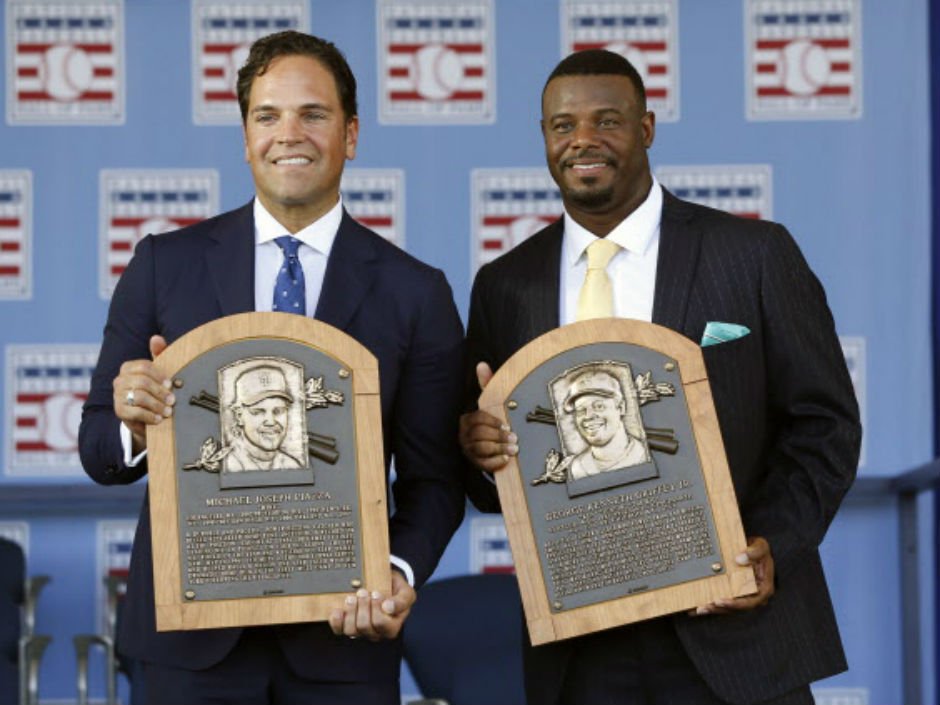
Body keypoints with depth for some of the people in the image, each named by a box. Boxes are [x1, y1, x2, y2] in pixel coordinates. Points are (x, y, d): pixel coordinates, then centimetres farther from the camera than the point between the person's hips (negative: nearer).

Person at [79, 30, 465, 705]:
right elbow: (99, 449, 4)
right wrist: (131, 422, -19)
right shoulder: (165, 264, 3)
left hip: (342, 633, 0)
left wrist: (400, 574, -17)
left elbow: (433, 478, 2)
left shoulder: (416, 293, 2)